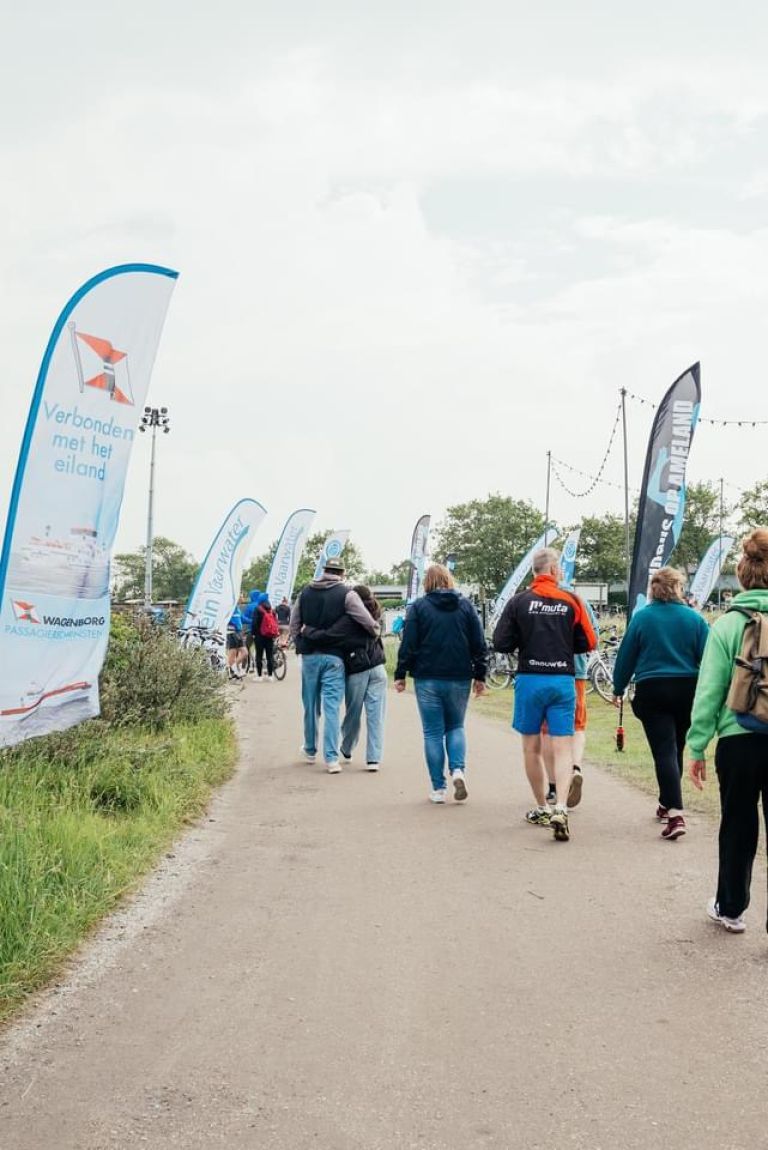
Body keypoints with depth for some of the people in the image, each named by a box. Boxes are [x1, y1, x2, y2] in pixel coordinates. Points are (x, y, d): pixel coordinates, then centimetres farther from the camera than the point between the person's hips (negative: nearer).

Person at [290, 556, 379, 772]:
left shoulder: (306, 592, 9)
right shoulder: (346, 594, -7)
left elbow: (294, 625, 12)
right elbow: (368, 623, -13)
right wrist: (376, 632, 7)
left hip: (309, 655, 4)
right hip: (334, 657, -4)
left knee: (310, 705, 15)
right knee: (332, 707, -3)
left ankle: (310, 750, 30)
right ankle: (331, 758, -6)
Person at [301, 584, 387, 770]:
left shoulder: (349, 621, -12)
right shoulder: (375, 617, 7)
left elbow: (328, 636, -19)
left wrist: (306, 631, -4)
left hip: (357, 672, -4)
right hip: (377, 669, 4)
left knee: (353, 713, 13)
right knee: (376, 715, 1)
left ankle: (346, 751, 32)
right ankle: (374, 758, -2)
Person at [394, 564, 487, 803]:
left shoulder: (418, 607, -1)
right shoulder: (466, 606, 6)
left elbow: (408, 644, -5)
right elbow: (479, 644, 4)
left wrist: (400, 674, 2)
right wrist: (480, 675, 11)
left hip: (428, 679, -2)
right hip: (459, 678, 2)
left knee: (433, 732, 4)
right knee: (456, 727, 17)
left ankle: (438, 788, 4)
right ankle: (458, 770, -7)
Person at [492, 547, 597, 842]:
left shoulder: (519, 601, -2)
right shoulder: (571, 601, 0)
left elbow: (500, 643, -4)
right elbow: (588, 643, 3)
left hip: (530, 679, 0)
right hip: (563, 680, 0)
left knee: (531, 746, 14)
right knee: (563, 748, 0)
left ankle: (542, 808, 22)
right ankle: (561, 808, -17)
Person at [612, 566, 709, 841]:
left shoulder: (641, 617, -3)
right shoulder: (693, 618, -1)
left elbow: (626, 656, 2)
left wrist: (618, 689, 14)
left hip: (652, 690, -2)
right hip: (687, 690, 2)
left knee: (664, 751, -4)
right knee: (676, 749, 18)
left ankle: (675, 814, -18)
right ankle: (668, 804, 33)